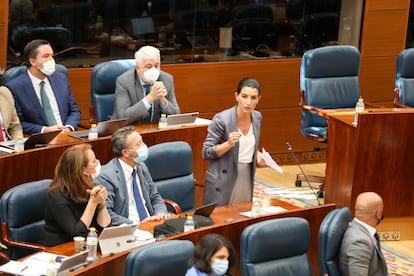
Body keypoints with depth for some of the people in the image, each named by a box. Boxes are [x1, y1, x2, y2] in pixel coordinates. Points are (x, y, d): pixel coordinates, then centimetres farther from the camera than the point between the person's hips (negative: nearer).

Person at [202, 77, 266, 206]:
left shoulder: (257, 117, 3)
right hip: (223, 183, -5)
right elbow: (206, 153, -11)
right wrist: (228, 144, -25)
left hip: (246, 180, 5)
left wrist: (258, 154, 1)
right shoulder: (221, 120, -15)